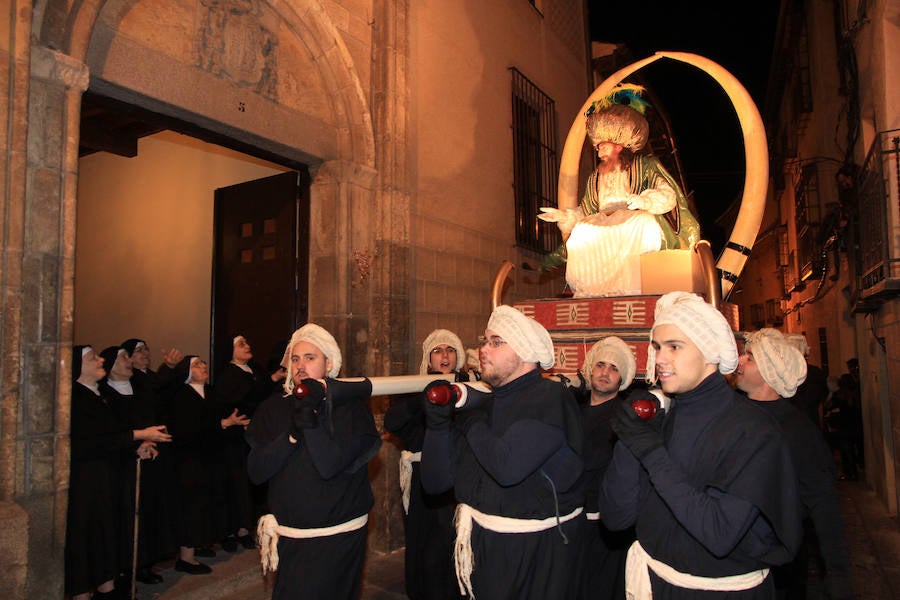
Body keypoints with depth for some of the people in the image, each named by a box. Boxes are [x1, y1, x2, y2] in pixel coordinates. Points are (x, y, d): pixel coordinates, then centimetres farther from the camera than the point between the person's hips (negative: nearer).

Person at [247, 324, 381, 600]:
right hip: (287, 538, 4)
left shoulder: (351, 408, -10)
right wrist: (292, 433, -21)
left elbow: (330, 465, -21)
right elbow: (256, 471, -8)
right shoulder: (274, 408, 1)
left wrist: (310, 421, -24)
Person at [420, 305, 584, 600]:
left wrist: (472, 424, -14)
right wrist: (437, 421, -13)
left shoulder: (552, 399, -16)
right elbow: (436, 482, 0)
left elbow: (508, 467, -31)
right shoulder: (479, 403, 3)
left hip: (539, 551, -6)